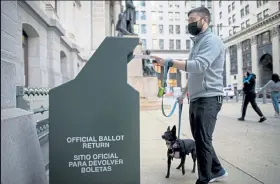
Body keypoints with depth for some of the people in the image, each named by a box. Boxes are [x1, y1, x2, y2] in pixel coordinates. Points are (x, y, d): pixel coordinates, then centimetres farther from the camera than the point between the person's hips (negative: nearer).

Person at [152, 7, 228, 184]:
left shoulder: (212, 40, -9)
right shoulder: (198, 42, 19)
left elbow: (199, 66, -25)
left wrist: (170, 61, -26)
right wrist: (184, 93, 20)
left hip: (208, 98, -9)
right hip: (196, 99, 9)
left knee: (203, 140, -6)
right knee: (200, 139, 15)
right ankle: (217, 170, 32)